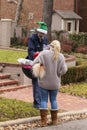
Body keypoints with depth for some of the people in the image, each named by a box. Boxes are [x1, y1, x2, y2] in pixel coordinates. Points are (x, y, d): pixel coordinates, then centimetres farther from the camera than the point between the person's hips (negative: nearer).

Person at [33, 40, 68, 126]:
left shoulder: (44, 53, -11)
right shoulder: (60, 56, -7)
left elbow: (35, 64, -16)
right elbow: (63, 70, -9)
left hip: (44, 82, -2)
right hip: (55, 83, 2)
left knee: (44, 100, 7)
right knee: (53, 99, 16)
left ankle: (43, 121, 3)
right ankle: (54, 120, 22)